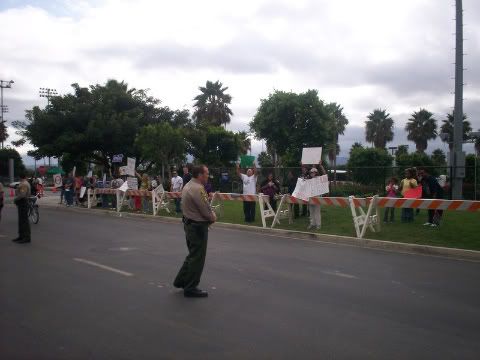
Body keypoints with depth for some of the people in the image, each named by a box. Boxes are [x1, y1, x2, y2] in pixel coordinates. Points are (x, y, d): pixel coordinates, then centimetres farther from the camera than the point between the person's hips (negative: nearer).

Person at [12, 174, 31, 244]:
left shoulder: (23, 184, -15)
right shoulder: (26, 183, 18)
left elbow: (22, 194, -26)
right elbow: (29, 194, 26)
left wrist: (16, 199, -13)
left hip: (23, 203, -11)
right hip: (22, 203, 11)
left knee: (24, 220, -10)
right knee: (21, 220, 13)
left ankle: (27, 238, -10)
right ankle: (21, 236, 19)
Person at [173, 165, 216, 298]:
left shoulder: (189, 185, 11)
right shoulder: (198, 189, -22)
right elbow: (205, 209, -21)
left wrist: (210, 214, 2)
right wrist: (213, 217, -1)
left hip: (190, 224, 10)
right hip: (198, 226, -10)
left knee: (193, 255, 23)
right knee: (197, 258, 1)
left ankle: (181, 281, 31)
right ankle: (191, 288, 11)